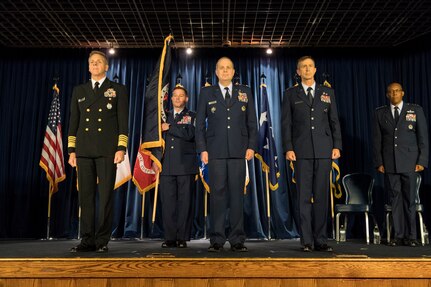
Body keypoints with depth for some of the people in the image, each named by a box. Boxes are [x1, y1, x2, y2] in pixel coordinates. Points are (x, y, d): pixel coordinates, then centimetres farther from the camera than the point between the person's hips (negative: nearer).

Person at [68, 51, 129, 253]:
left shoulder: (118, 90, 9)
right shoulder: (79, 91, 18)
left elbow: (123, 122, 1)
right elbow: (73, 122, 15)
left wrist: (121, 148, -9)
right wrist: (71, 150, 7)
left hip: (107, 150, -3)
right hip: (84, 150, 3)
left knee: (106, 196, -3)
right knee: (86, 196, 3)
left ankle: (102, 240, 4)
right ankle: (87, 240, 9)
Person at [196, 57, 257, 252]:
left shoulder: (245, 92, 13)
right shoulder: (207, 93, 10)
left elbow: (252, 122, 10)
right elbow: (200, 123, 7)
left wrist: (251, 146, -1)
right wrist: (202, 149, -2)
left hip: (238, 151, 1)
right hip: (215, 151, 0)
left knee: (237, 194, 2)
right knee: (217, 194, 0)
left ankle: (237, 240, 9)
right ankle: (217, 239, 7)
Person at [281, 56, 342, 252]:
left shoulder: (327, 93, 14)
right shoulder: (291, 94, 9)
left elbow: (334, 121, 11)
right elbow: (286, 123, 3)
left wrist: (337, 146, 1)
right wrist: (288, 148, -7)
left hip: (323, 151, 2)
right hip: (301, 151, -1)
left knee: (322, 196, 3)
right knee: (304, 197, 0)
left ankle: (321, 240, 9)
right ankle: (306, 241, 6)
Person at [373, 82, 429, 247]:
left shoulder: (416, 110, 7)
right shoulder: (380, 113, 10)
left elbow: (423, 137, 4)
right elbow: (377, 140, 9)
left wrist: (422, 161, -3)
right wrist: (379, 162, 1)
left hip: (409, 163, -1)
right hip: (389, 164, 1)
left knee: (409, 199, 2)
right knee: (395, 199, 4)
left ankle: (410, 236, 12)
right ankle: (398, 235, 10)